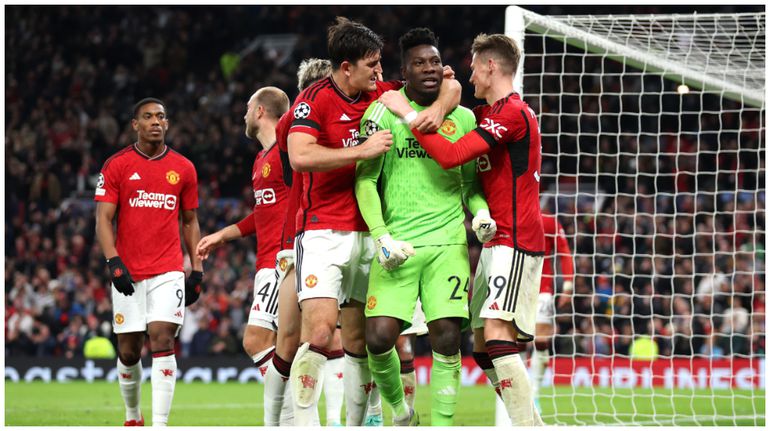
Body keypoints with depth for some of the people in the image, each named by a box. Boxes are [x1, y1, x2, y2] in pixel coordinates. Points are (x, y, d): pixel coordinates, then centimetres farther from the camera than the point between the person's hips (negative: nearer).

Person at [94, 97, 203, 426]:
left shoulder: (183, 168, 8)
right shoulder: (116, 166, 2)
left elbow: (190, 222, 16)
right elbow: (103, 220, -2)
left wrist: (197, 270, 10)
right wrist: (114, 263, -15)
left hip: (168, 271, 0)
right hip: (128, 273, 0)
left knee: (162, 340, -14)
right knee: (128, 352, 5)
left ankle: (160, 424, -17)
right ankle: (132, 417, 27)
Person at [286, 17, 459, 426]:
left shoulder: (382, 95, 9)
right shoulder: (315, 99, -8)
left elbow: (451, 87, 16)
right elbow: (300, 157, -23)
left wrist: (439, 108, -7)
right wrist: (363, 150, -21)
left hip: (368, 234, 6)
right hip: (323, 233, -6)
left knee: (359, 339, 7)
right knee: (319, 331, -18)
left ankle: (355, 424, 14)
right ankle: (303, 424, -15)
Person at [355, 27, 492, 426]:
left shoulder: (462, 118, 11)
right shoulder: (384, 111, 2)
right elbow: (365, 179, 1)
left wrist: (481, 212, 0)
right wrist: (381, 235, -11)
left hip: (447, 242, 2)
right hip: (397, 243, -2)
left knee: (446, 336, -11)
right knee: (379, 336, -12)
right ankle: (398, 407, 15)